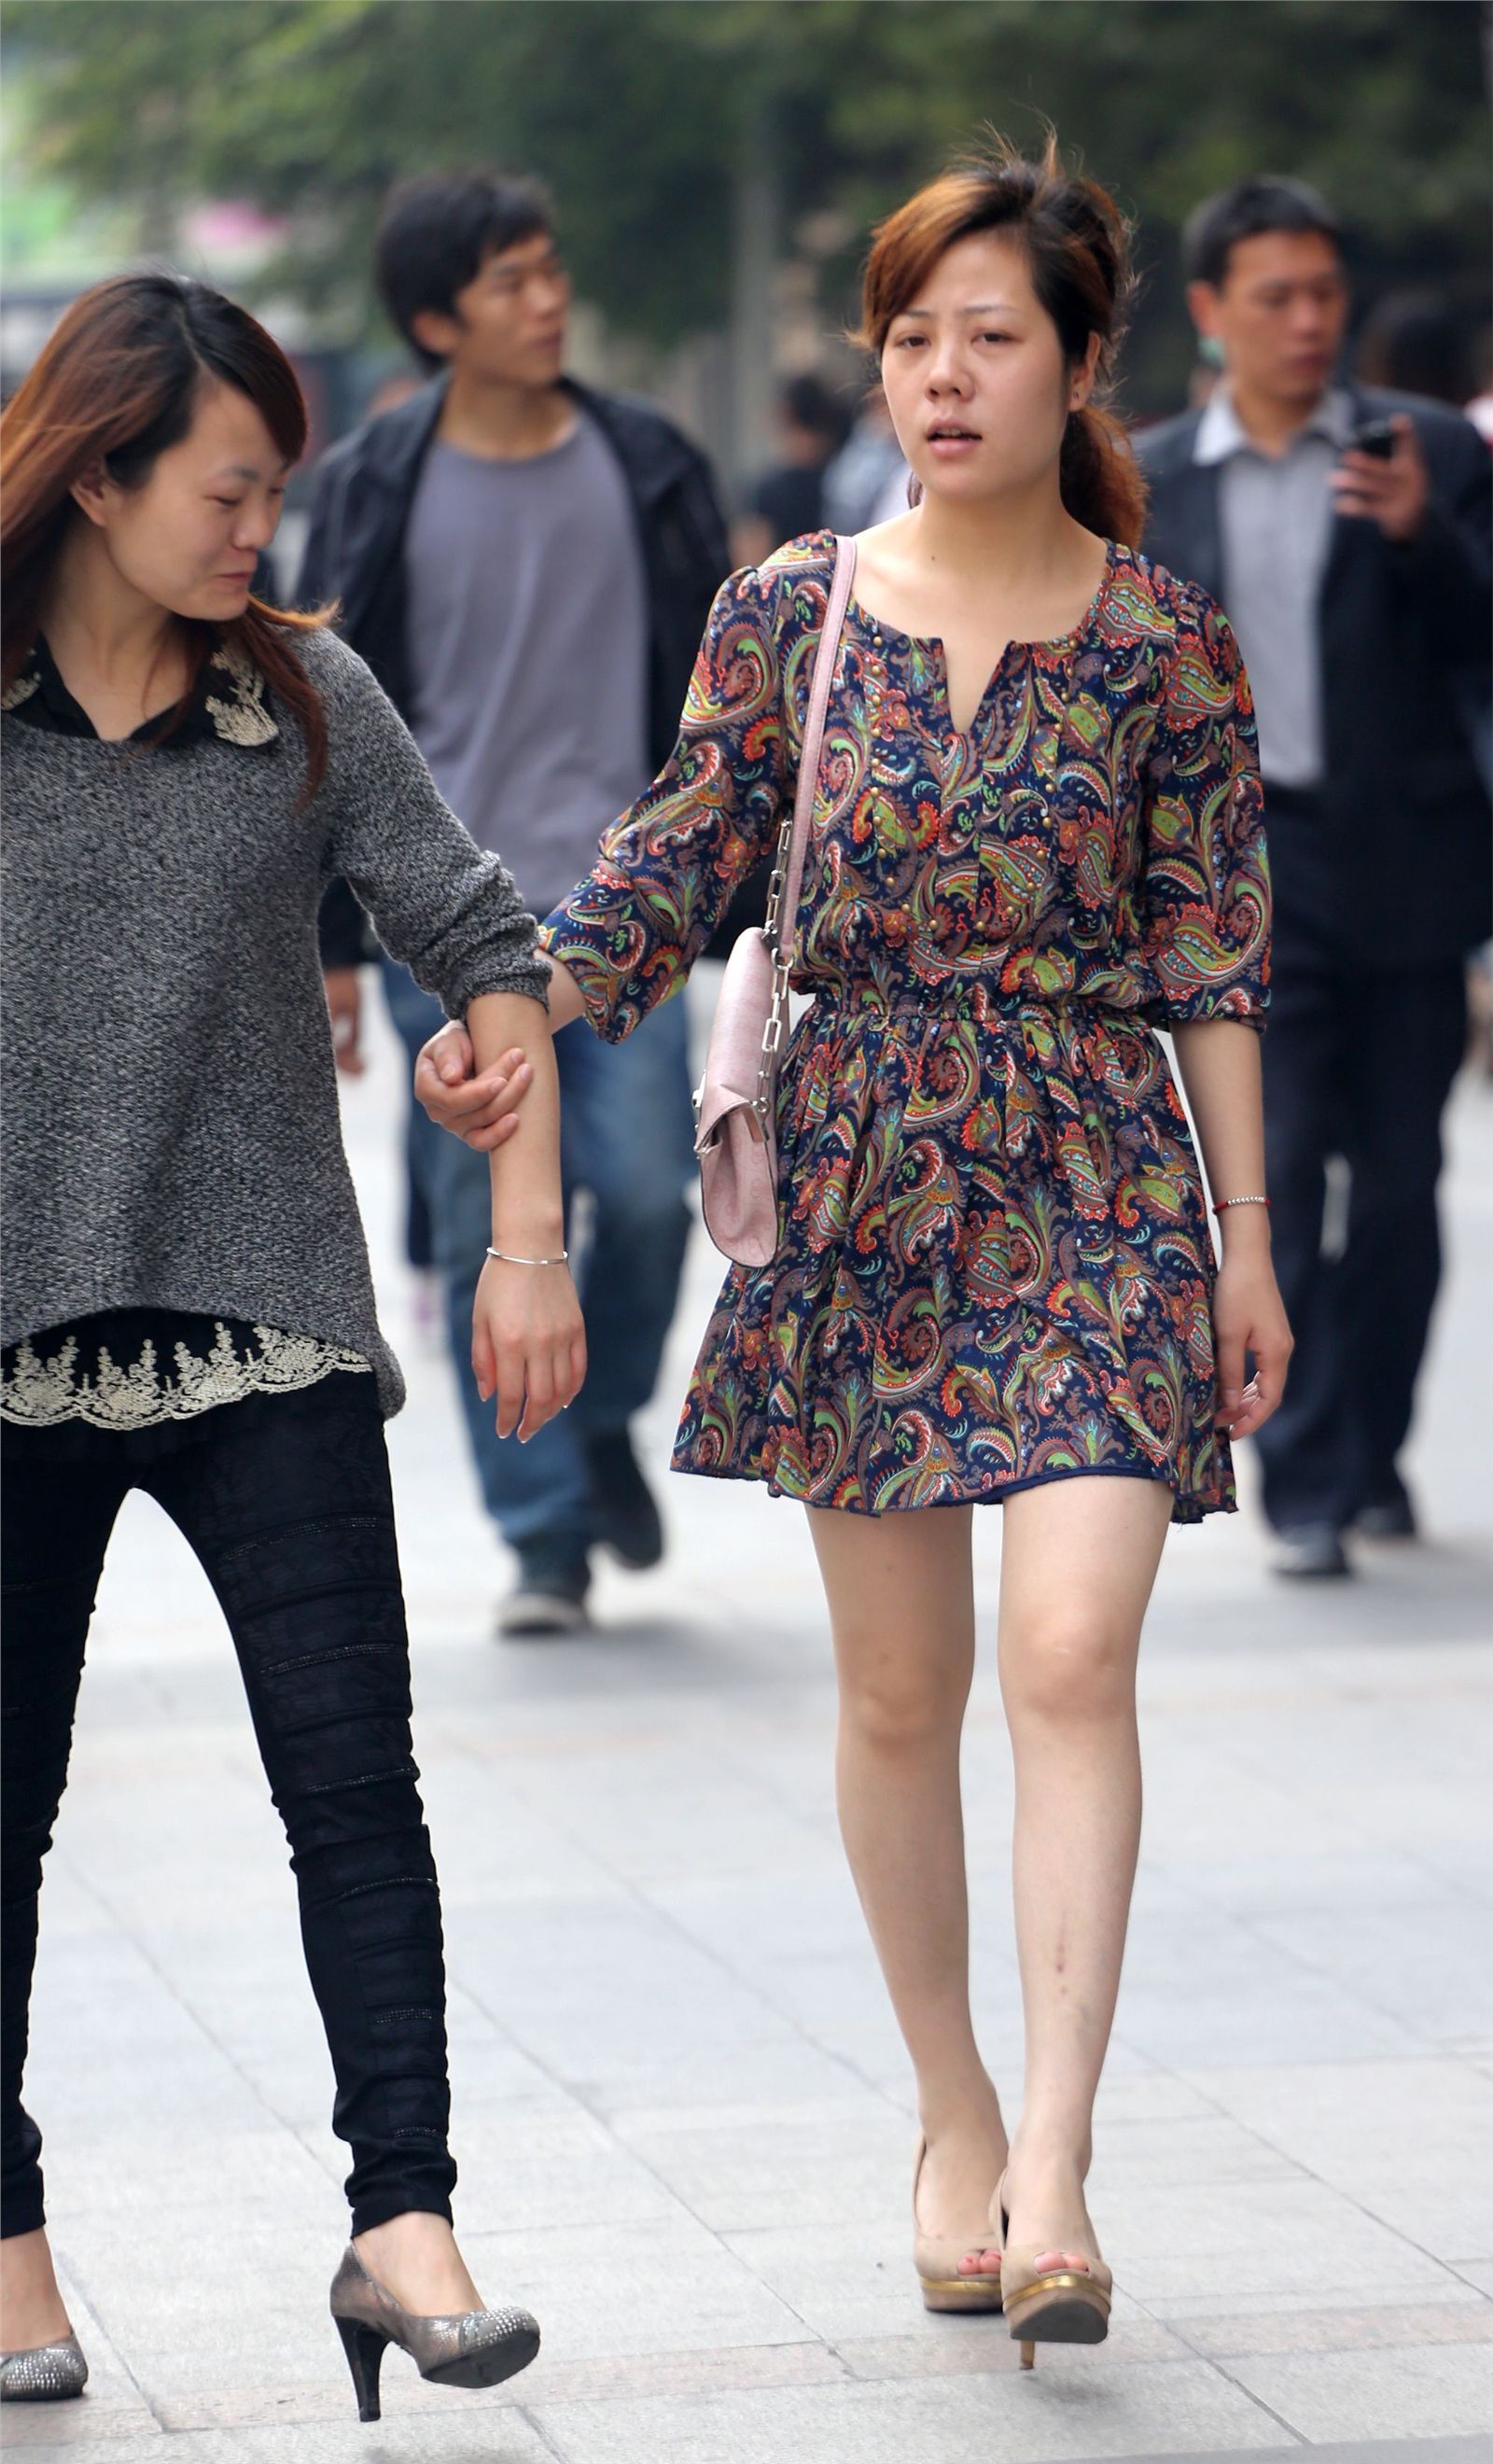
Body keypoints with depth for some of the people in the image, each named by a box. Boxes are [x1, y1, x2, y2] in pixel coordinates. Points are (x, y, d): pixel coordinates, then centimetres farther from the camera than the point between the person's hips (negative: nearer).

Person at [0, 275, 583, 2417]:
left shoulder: (308, 701, 3)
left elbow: (479, 946, 5)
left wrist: (529, 1238, -2)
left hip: (264, 1327, 1)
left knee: (354, 1774, -8)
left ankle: (403, 2218, -6)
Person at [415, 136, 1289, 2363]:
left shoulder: (1166, 642, -2)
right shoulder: (793, 612, 2)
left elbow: (1212, 955, 1)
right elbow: (675, 863, 2)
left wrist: (1248, 1234, 1)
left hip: (1093, 1180, -2)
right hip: (858, 1177, 2)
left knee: (1071, 1655, -16)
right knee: (899, 1686, 8)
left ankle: (1052, 2174, -15)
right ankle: (951, 2115, 26)